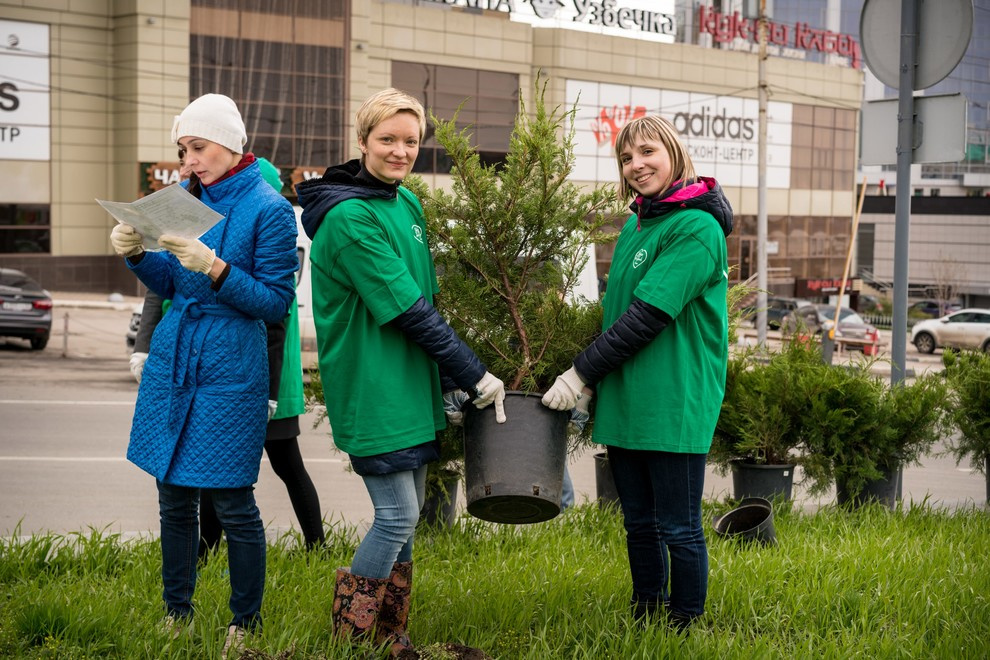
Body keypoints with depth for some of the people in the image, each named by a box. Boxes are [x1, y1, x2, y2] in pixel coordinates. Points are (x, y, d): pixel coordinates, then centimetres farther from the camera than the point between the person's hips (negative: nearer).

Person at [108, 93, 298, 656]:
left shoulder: (269, 208, -8)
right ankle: (177, 614, 25)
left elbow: (276, 303, -10)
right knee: (174, 498, 11)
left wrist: (215, 269, -22)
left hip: (230, 372, -6)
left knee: (233, 502, 0)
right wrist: (137, 253, -2)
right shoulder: (192, 199, 10)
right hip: (173, 363, 6)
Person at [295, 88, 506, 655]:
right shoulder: (350, 217, -17)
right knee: (398, 514, -6)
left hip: (412, 382, 9)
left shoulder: (407, 203, 11)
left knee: (408, 511, 13)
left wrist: (452, 377, 14)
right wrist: (474, 375, -15)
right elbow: (408, 310, -19)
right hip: (373, 388, -8)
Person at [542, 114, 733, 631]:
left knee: (678, 529, 2)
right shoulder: (635, 225, 13)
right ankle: (645, 623, 28)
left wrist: (582, 372, -15)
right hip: (624, 403, 8)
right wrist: (589, 385, 11)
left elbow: (648, 315, -18)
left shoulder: (697, 229, -13)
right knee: (639, 525, 16)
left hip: (674, 407, -8)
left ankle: (684, 630, 13)